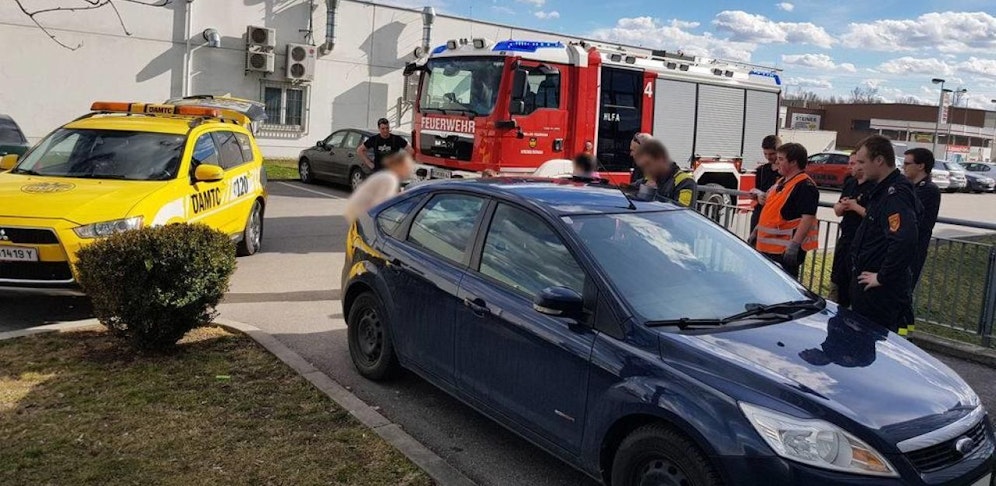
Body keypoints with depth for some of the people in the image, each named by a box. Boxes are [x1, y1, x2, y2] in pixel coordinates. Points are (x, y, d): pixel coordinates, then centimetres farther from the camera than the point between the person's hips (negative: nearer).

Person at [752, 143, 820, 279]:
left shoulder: (805, 186, -16)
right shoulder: (781, 182, 15)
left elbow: (808, 218, -24)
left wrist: (795, 244, -30)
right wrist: (756, 231, 24)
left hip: (786, 249, -10)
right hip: (768, 246, 10)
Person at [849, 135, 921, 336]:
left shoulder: (896, 194, -20)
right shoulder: (883, 190, 13)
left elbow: (904, 240, -33)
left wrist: (882, 277, -24)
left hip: (883, 290, -10)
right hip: (868, 284, 10)